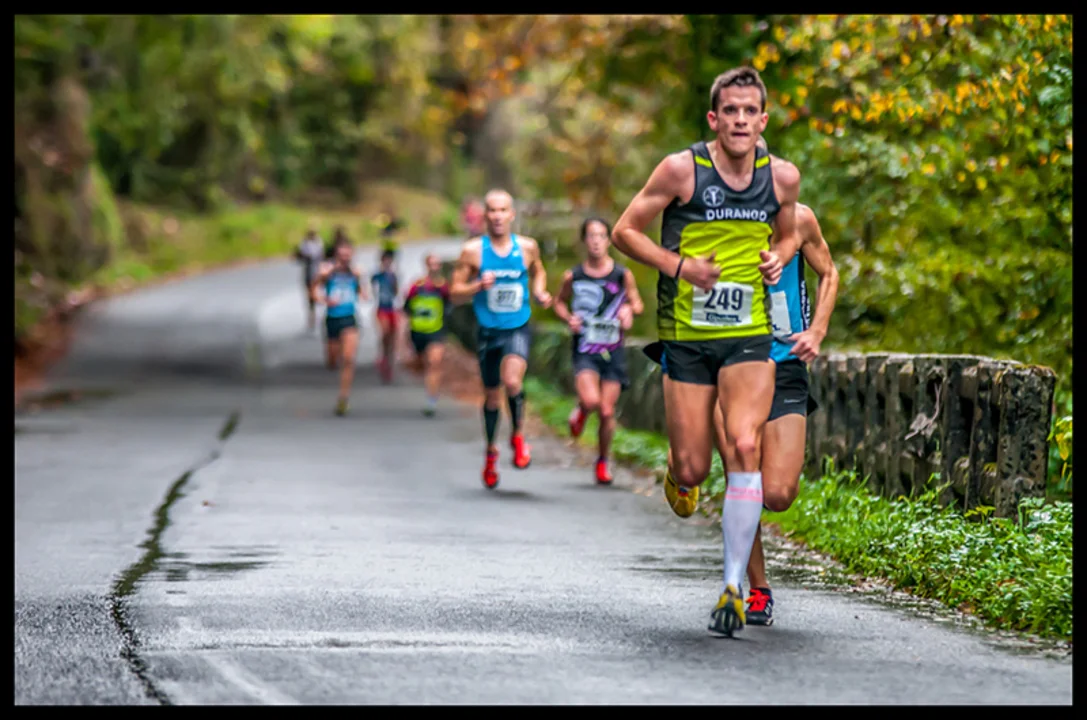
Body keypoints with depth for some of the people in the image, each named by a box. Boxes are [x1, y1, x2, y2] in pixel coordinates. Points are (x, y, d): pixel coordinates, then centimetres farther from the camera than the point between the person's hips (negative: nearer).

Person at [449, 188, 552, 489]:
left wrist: (540, 292, 3)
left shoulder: (527, 247, 0)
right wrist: (478, 286, -20)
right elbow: (455, 293, -2)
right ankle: (491, 452, 35)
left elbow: (538, 271, 23)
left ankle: (518, 436, -1)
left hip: (519, 329, -1)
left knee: (512, 381, -26)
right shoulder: (473, 250, -6)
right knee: (492, 395, 11)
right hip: (489, 331, 1)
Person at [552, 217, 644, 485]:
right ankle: (581, 410, 14)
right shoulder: (573, 277, -2)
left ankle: (603, 461, 22)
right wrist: (568, 318, -5)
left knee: (607, 412, 1)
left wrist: (629, 309, -12)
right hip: (584, 350, -1)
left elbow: (638, 304, 10)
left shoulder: (622, 275, -2)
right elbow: (560, 302, 15)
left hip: (613, 351, 1)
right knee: (591, 400, -23)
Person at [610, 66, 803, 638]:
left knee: (744, 447, -18)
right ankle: (677, 477, 40)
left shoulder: (783, 177, 1)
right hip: (686, 337, -1)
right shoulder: (681, 170, -9)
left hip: (749, 336, 1)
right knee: (693, 468, -1)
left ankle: (733, 584, -13)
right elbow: (624, 232, -1)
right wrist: (678, 265, -15)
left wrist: (778, 258, -1)